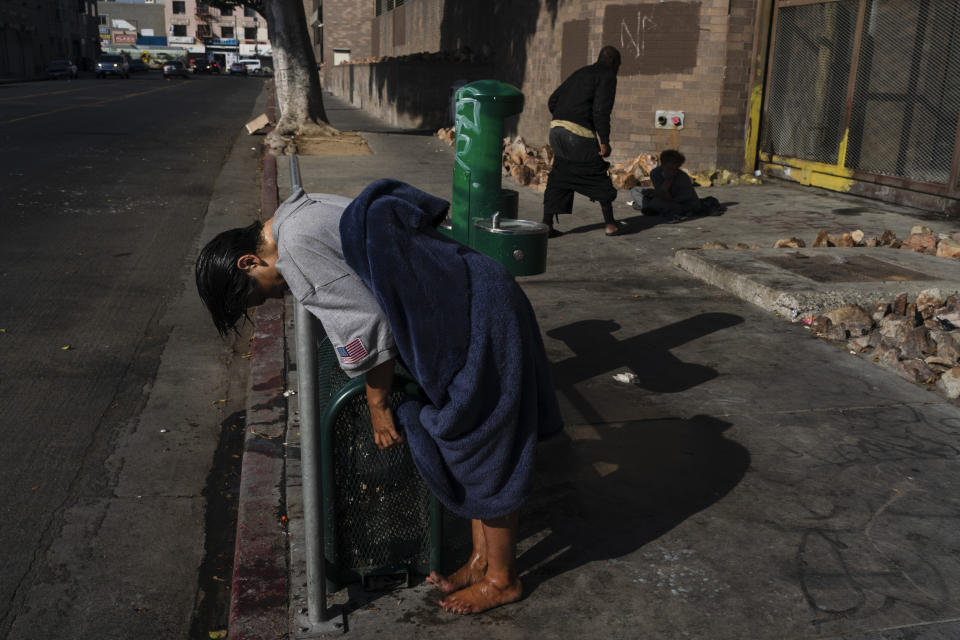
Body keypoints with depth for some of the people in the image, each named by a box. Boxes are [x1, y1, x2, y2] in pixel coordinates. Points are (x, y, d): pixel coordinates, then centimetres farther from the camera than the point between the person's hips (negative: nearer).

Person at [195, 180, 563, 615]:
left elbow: (368, 326, -17)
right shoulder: (299, 213, 13)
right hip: (470, 306, 10)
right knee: (467, 446, 18)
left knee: (482, 453, 4)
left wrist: (378, 405, -4)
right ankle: (482, 559, 32)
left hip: (478, 317, -10)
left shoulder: (295, 244, -17)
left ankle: (502, 579, 22)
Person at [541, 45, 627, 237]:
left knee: (558, 179, 12)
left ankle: (546, 225, 8)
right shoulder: (608, 76, 1)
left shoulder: (580, 73, 24)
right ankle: (610, 224, 16)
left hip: (556, 128, 7)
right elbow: (601, 110, -12)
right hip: (579, 134, -7)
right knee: (598, 175, 8)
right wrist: (605, 141, -9)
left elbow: (552, 101, 20)